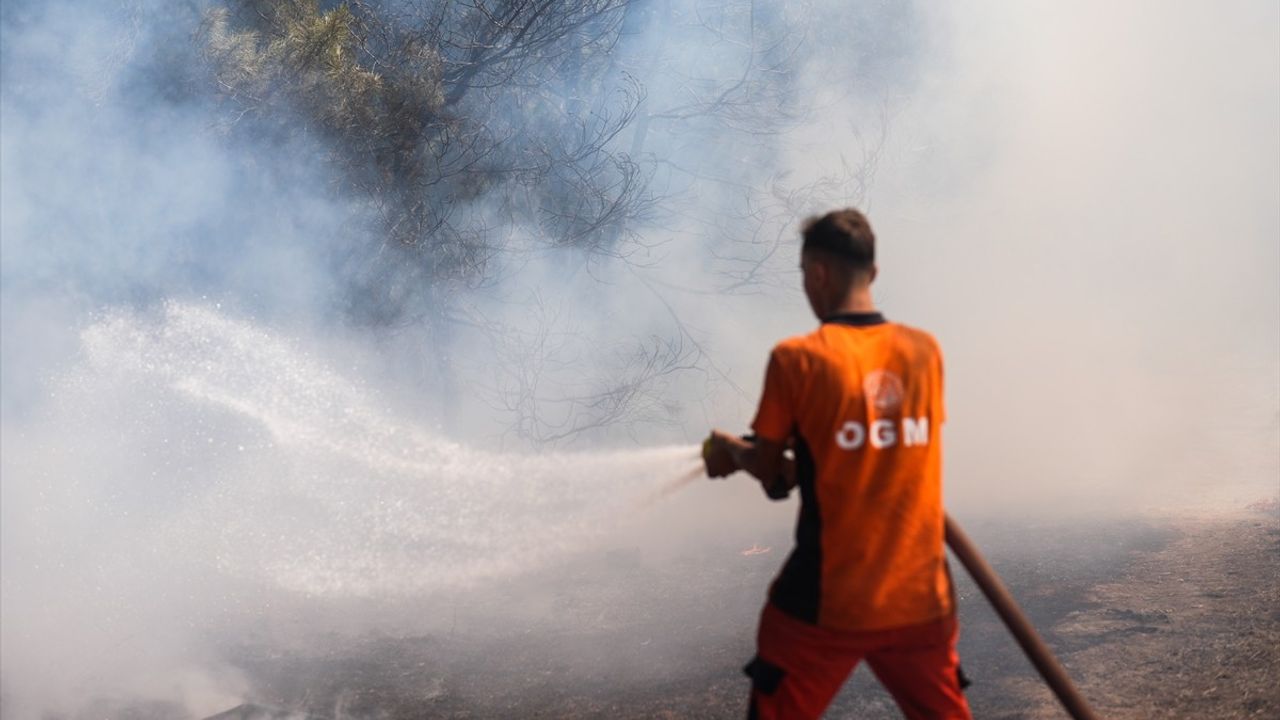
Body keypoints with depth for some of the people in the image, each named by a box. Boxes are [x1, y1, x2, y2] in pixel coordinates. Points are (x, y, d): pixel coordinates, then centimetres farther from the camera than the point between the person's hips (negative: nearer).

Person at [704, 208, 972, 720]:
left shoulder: (797, 358, -10)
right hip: (921, 597, 4)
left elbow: (771, 474, -2)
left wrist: (731, 449, 20)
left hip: (827, 601, -3)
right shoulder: (925, 351, 2)